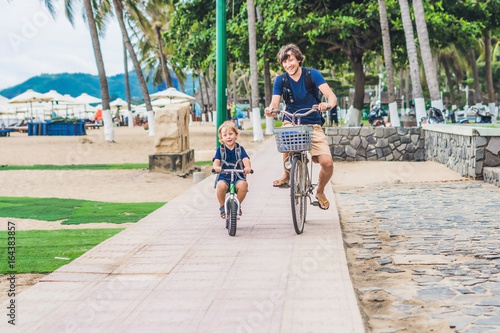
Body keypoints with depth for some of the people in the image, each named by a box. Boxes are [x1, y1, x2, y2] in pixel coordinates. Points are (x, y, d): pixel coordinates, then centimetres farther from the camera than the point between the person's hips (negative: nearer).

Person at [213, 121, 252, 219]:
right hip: (224, 177, -1)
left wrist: (248, 167, -33)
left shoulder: (239, 149, 8)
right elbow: (216, 160, -8)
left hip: (238, 177, 1)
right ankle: (222, 206, -7)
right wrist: (216, 167, -34)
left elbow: (245, 159, -9)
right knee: (221, 186, -35)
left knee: (243, 185, -33)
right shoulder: (220, 150, 7)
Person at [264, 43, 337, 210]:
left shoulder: (312, 74, -7)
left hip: (313, 125, -1)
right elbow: (275, 105, -10)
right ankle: (286, 176, -10)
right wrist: (270, 110, -34)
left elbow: (332, 96, -17)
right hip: (292, 123, 1)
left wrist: (328, 104, -41)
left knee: (327, 163, -18)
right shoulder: (280, 80, -1)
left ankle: (320, 192, 15)